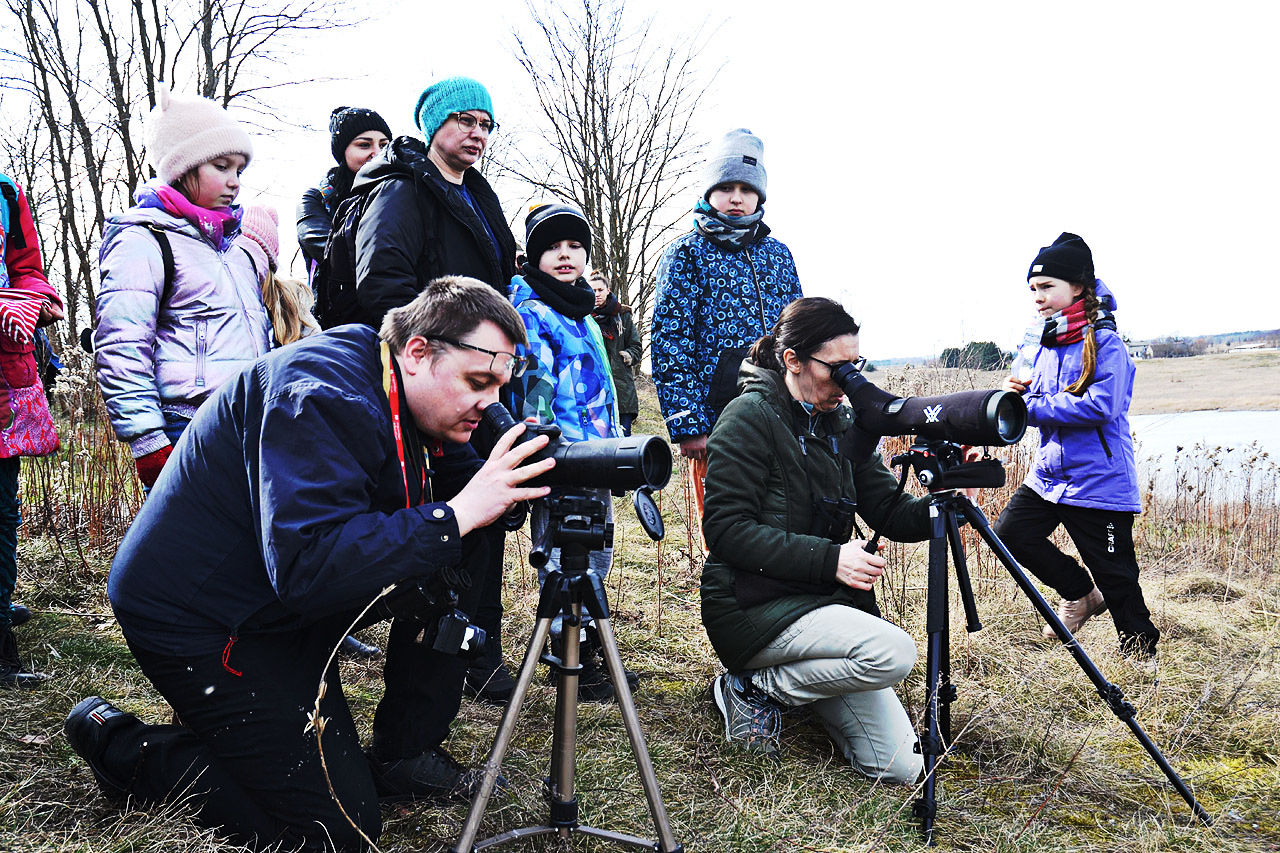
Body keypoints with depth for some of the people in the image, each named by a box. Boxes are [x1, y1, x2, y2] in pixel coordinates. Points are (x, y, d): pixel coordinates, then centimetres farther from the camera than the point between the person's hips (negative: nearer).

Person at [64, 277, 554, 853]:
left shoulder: (417, 404, 0)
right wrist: (457, 514, -38)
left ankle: (400, 754, 11)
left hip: (287, 604, 9)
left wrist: (504, 490, -15)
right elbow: (307, 568, -38)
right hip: (198, 621, -9)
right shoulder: (318, 394, -28)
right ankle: (118, 746, 6)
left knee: (458, 567, -3)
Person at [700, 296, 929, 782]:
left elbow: (891, 513, 8)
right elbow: (725, 530, -18)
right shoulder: (749, 417, -11)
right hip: (752, 608, -7)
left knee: (901, 767, -2)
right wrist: (829, 558, -24)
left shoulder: (842, 424, 10)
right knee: (893, 651, -29)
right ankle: (754, 688, -7)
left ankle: (793, 679, 17)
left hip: (823, 602, 7)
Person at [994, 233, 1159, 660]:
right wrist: (1017, 392, -3)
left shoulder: (1105, 343, -13)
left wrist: (1031, 407, -21)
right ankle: (1081, 593, 22)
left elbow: (1101, 406, -24)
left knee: (1116, 578, 1)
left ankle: (1143, 656, 21)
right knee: (1010, 534, 1)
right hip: (1049, 475, 7)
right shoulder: (1038, 347, 10)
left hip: (1099, 481, -7)